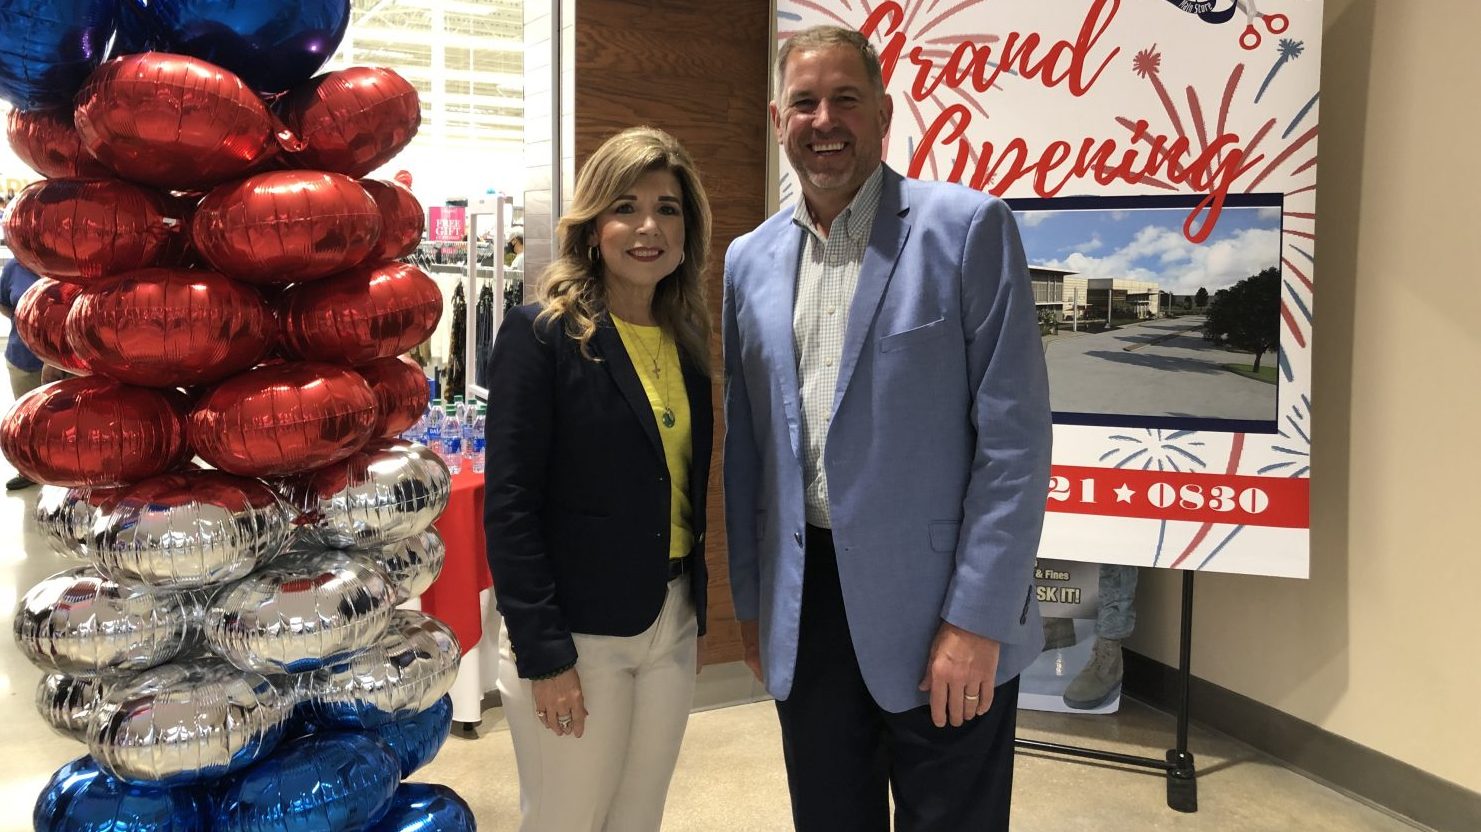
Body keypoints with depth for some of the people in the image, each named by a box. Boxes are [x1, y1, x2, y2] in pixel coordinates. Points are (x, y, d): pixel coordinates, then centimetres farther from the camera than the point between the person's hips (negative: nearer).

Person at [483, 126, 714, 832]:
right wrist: (544, 655, -16)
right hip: (576, 636, -6)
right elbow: (509, 505, -15)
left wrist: (693, 612, 9)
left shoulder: (685, 340, 7)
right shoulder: (541, 334, -12)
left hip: (673, 626, 6)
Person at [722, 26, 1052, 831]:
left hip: (938, 607, -4)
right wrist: (750, 597, 13)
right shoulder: (750, 260, 8)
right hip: (802, 608, 5)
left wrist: (977, 618, -14)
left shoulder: (966, 227, -7)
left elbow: (1013, 437, -11)